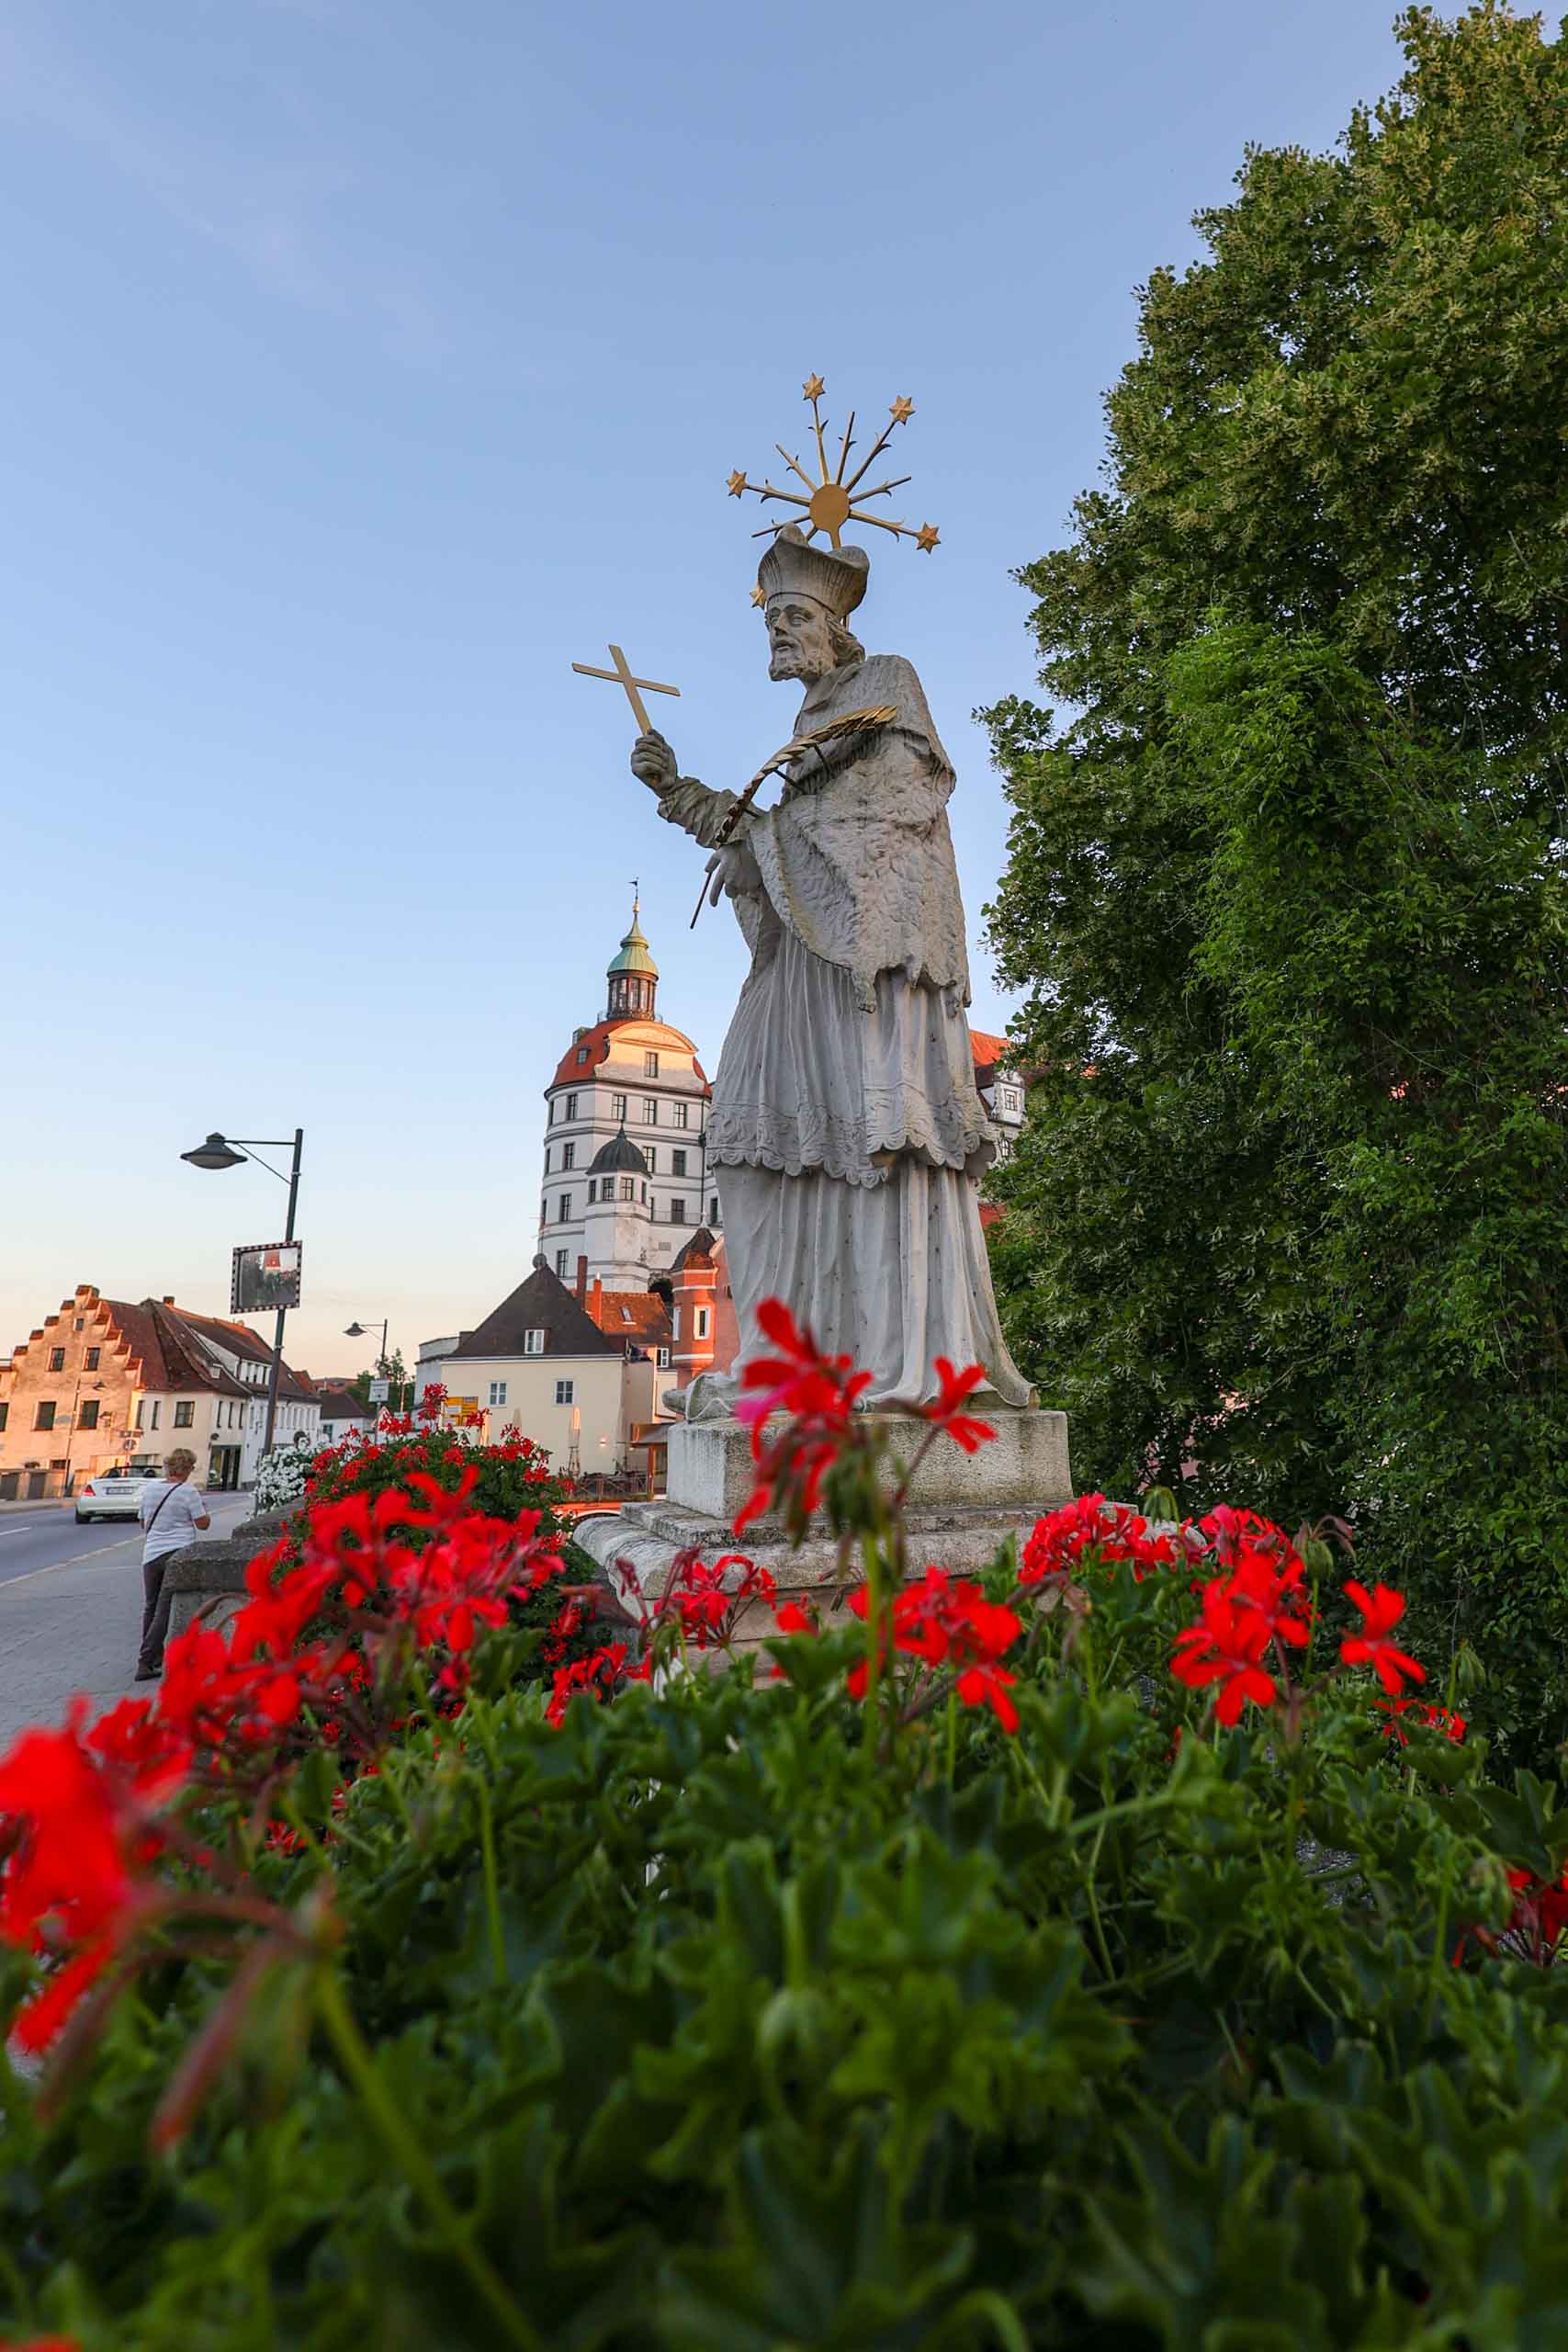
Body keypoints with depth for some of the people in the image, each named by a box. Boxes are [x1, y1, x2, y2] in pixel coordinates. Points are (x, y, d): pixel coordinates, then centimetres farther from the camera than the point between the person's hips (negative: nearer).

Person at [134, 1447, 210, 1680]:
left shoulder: (149, 1488, 6)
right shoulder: (188, 1492, -10)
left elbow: (143, 1521, 17)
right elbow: (203, 1524, -5)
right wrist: (203, 1503, 11)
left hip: (151, 1554, 5)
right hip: (178, 1553, -5)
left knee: (151, 1607, 19)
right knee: (164, 1611, -2)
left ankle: (155, 1656, 29)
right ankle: (145, 1663, -5)